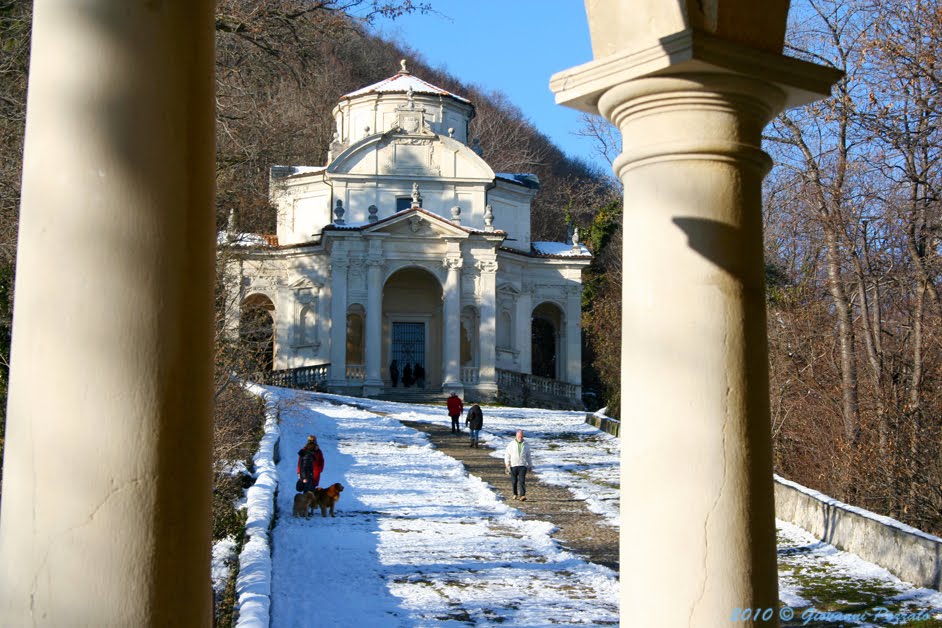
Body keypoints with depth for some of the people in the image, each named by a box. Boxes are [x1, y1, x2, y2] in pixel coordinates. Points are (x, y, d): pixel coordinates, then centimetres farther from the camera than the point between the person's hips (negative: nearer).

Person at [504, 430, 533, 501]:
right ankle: (515, 494, 24)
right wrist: (507, 464, -6)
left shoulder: (525, 445, 10)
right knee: (514, 481, 6)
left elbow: (528, 456, 20)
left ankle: (522, 495, -19)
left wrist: (530, 465, 20)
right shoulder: (511, 444, 4)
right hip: (513, 466, 0)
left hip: (522, 466, 0)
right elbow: (507, 454, 3)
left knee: (522, 481, -12)